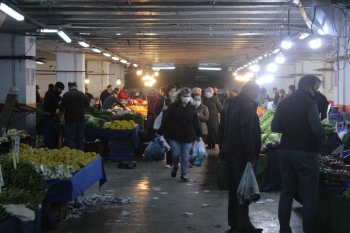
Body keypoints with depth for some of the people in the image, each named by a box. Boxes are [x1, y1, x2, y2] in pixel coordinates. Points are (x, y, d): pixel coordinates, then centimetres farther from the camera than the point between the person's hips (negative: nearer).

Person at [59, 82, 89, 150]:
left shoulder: (66, 95, -12)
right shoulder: (82, 94, 2)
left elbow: (61, 108, -11)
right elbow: (86, 105, 14)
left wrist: (63, 110, 11)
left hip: (70, 119, -4)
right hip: (81, 119, 4)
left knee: (70, 139, 1)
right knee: (80, 139, 13)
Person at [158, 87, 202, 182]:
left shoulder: (192, 108, 1)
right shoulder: (173, 106, -5)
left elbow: (196, 123, 5)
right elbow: (167, 121, -3)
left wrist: (198, 135, 7)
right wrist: (160, 132, -4)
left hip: (188, 136, 1)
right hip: (174, 135, -1)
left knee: (185, 155, 4)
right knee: (176, 154, 0)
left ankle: (183, 174, 15)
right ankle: (175, 166, 32)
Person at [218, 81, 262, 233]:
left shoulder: (229, 104, 14)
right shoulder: (248, 105, -12)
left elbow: (221, 129, 15)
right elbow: (247, 132, -21)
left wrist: (223, 153, 18)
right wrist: (251, 156, -20)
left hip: (229, 151, 8)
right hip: (241, 152, -8)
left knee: (233, 187, 13)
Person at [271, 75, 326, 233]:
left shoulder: (283, 104, 7)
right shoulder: (310, 104, -13)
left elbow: (275, 128, 9)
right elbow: (318, 129, -22)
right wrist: (323, 137, -3)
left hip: (285, 152, 6)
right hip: (306, 154, -6)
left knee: (286, 193, 13)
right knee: (309, 196, 2)